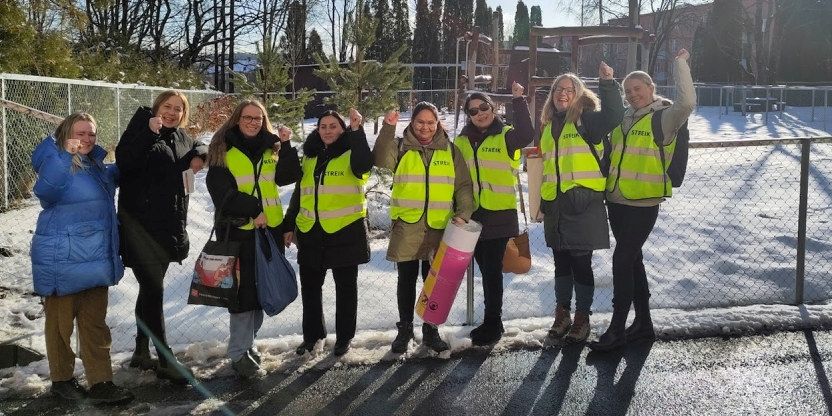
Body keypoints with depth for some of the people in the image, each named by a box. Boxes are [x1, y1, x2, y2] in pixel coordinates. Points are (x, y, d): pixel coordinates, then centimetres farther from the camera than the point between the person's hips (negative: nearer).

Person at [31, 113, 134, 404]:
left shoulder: (94, 165, 13)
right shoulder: (55, 162, -11)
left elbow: (109, 177, 36)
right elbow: (46, 190, -32)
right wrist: (66, 156, -36)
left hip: (95, 258, 7)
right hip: (62, 258, -7)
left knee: (95, 322, 7)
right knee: (61, 322, 7)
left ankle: (100, 383, 11)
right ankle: (61, 379, 22)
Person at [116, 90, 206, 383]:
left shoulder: (181, 137, 12)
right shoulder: (141, 128, -8)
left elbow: (198, 148, 32)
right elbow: (124, 161, -24)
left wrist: (198, 155, 9)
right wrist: (149, 132, -32)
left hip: (170, 225, 7)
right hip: (140, 224, -7)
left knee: (150, 288, 16)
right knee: (153, 291, -8)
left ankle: (141, 352, 28)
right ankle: (165, 361, -2)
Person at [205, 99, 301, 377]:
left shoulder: (270, 148, 12)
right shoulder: (223, 150, -2)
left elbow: (288, 177, 1)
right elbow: (222, 190, -11)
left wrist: (286, 146, -9)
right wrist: (252, 210, -16)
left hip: (270, 228, 5)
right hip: (238, 230, -5)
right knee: (244, 290, -6)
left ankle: (248, 341, 26)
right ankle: (239, 353, 3)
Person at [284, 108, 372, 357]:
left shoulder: (351, 153, -4)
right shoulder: (310, 157, 11)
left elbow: (364, 165, -29)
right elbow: (300, 192, 17)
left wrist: (356, 131, -33)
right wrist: (290, 225, 15)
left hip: (345, 231, -5)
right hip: (311, 232, 5)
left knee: (345, 286, 8)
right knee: (309, 286, 13)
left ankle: (344, 336, 21)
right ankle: (312, 333, 29)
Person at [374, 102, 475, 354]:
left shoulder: (450, 150, 7)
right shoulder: (401, 147, 3)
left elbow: (463, 186, 6)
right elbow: (381, 161, -18)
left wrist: (463, 213, -8)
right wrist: (388, 128, -26)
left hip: (440, 227, 1)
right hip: (406, 226, -1)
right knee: (406, 279, 9)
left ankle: (431, 330, 23)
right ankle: (405, 329, 24)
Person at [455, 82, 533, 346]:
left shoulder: (505, 136, -2)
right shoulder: (462, 141, 11)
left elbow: (526, 135, -25)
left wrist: (519, 101, -30)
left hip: (499, 215, -5)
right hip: (472, 215, 5)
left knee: (493, 270, -3)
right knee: (485, 269, 14)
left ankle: (493, 323, 8)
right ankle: (492, 322, 26)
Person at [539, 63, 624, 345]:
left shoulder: (587, 119, -3)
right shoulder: (548, 125, 15)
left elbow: (614, 116, -23)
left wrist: (607, 84, -29)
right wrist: (541, 200, 24)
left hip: (583, 202, -6)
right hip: (554, 204, 6)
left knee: (581, 263, 2)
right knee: (561, 262, 14)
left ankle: (582, 318, 16)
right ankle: (562, 315, 27)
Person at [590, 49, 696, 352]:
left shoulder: (663, 117, -7)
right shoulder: (623, 119, 14)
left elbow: (687, 102, -28)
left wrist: (680, 64, -21)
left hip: (643, 204, -8)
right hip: (616, 202, 8)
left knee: (622, 260, -9)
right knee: (632, 259, 14)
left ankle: (617, 329, -1)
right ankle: (643, 322, 26)